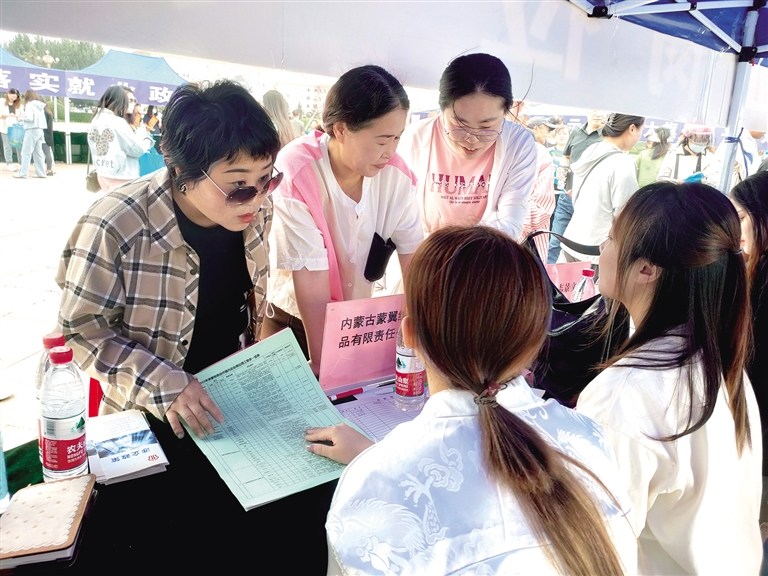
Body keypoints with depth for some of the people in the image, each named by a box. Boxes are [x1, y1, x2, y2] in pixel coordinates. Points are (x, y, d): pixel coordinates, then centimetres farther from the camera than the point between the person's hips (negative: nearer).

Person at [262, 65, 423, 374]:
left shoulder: (396, 173, -13)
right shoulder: (297, 174, -26)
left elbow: (414, 256, -12)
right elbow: (311, 274, -27)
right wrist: (321, 360, -23)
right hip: (292, 322, -3)